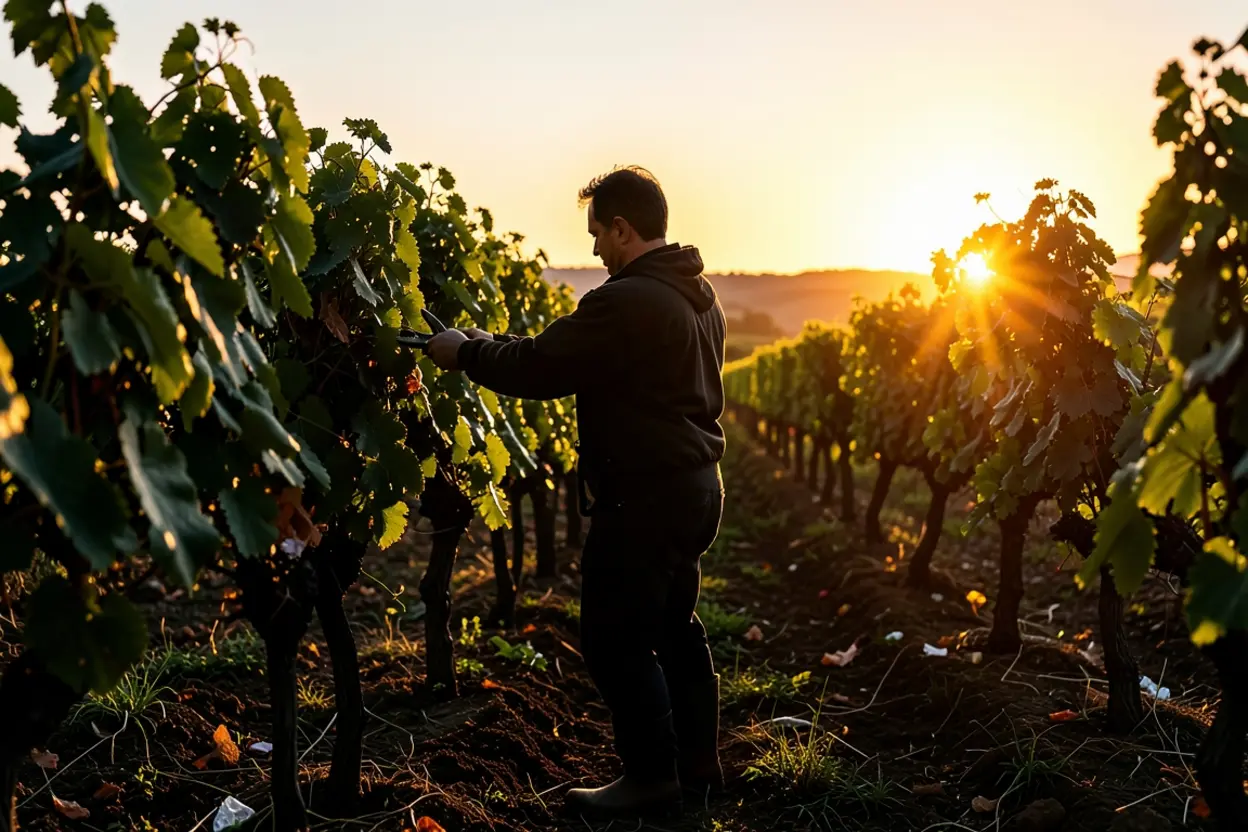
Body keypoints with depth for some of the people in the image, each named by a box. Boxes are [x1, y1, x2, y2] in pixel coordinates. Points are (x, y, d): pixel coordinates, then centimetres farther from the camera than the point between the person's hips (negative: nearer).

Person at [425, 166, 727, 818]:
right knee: (672, 626, 20)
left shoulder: (626, 302, -21)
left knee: (615, 639, 2)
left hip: (644, 498, -10)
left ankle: (652, 778, 13)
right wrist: (492, 345, 15)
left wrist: (464, 350, -1)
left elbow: (537, 369, -18)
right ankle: (698, 764, 31)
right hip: (695, 487, 10)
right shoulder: (697, 295, 12)